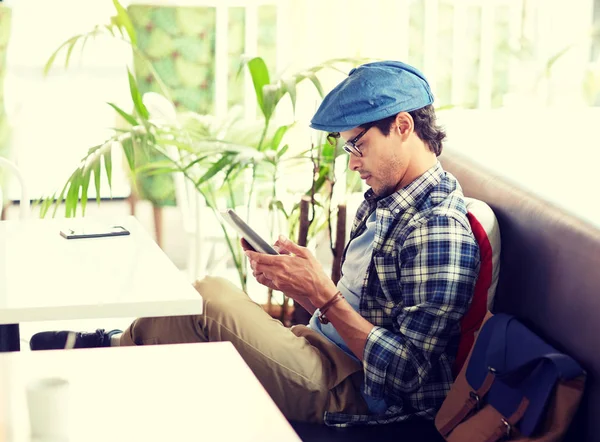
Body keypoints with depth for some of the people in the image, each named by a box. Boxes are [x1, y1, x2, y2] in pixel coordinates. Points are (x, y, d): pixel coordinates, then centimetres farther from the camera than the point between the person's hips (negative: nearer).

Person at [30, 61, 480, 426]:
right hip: (328, 354, 9)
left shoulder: (439, 232, -20)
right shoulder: (384, 201, 12)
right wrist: (294, 280, -2)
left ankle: (114, 347, 6)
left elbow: (406, 374, -23)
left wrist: (323, 296, -23)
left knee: (210, 297, -18)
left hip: (353, 397, -9)